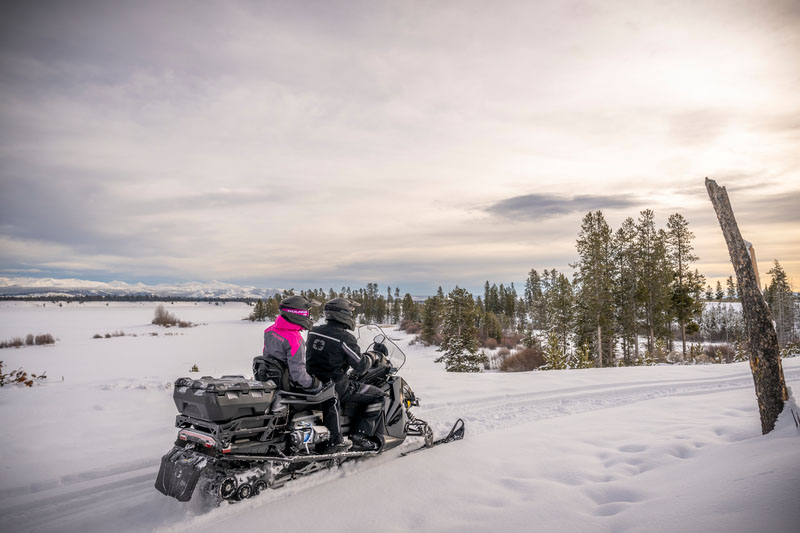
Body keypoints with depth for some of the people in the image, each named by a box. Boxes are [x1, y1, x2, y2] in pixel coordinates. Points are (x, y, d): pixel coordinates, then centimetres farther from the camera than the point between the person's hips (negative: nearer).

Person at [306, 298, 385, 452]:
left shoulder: (313, 332, 3)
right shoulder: (345, 338, -18)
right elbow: (360, 366, -15)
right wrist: (371, 358, 6)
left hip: (313, 384, 7)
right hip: (337, 386, -7)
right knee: (378, 396, 4)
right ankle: (360, 437, -1)